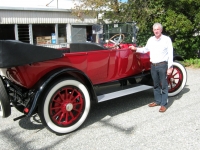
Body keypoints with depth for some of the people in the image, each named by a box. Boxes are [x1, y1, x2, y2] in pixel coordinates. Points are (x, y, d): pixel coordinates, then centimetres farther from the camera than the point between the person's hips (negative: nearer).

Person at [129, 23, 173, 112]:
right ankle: (157, 101, 29)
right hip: (153, 65, 5)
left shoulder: (167, 39, -6)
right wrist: (136, 49, 11)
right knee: (156, 85, 15)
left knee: (164, 85, 1)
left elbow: (170, 54, -8)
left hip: (163, 65, -5)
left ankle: (164, 104, 10)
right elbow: (145, 49, 24)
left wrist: (170, 67, -11)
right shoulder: (150, 40, 10)